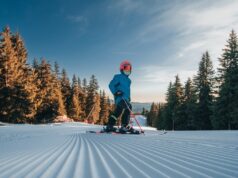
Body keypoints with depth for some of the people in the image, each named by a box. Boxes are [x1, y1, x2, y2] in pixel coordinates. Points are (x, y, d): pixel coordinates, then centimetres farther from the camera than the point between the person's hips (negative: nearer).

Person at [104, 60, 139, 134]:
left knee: (118, 112, 9)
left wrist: (129, 98, 29)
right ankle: (125, 126, -29)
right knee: (128, 107, -27)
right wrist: (115, 92, -20)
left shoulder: (128, 80, 26)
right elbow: (111, 85, -6)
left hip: (126, 98, 9)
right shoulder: (118, 77, 2)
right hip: (120, 97, -9)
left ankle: (109, 126, 16)